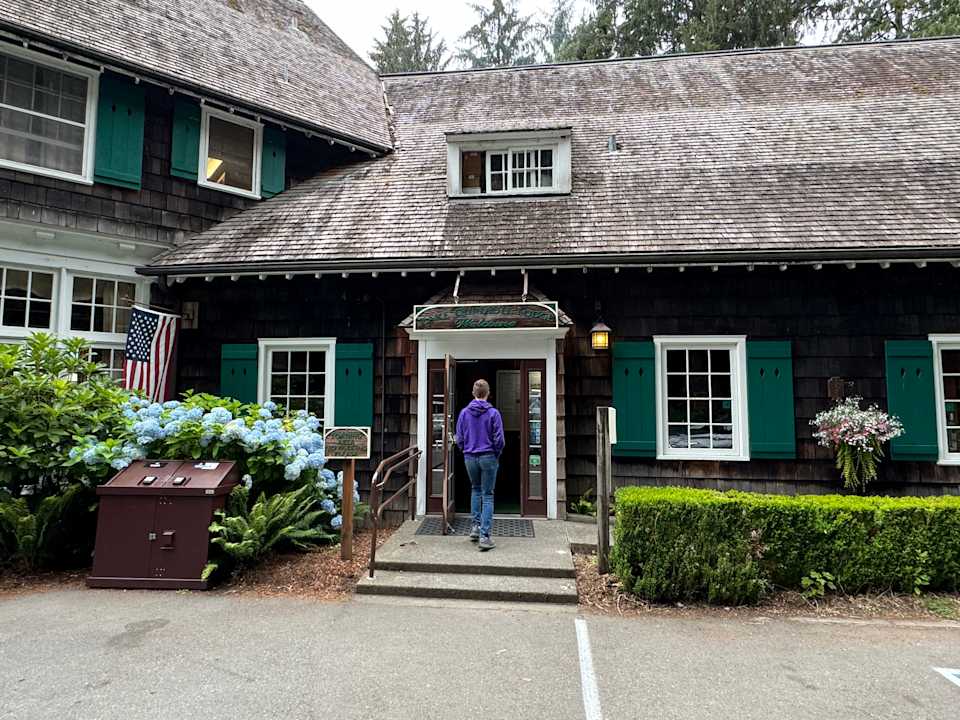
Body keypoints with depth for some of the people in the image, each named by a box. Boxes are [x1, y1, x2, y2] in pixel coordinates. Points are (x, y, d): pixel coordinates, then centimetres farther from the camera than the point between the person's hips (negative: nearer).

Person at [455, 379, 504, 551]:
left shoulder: (464, 412, -1)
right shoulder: (493, 413, -9)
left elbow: (459, 439, 2)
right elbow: (499, 440, -9)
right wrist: (496, 455, 8)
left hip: (470, 458, 3)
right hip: (488, 457, -3)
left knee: (475, 490, 24)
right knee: (487, 495, 3)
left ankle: (476, 526, 20)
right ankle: (484, 535, -1)